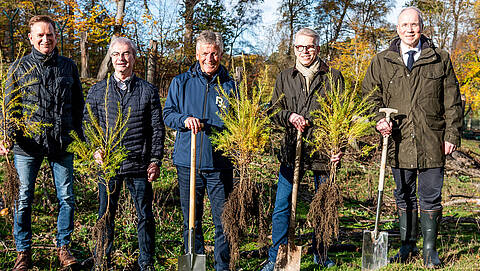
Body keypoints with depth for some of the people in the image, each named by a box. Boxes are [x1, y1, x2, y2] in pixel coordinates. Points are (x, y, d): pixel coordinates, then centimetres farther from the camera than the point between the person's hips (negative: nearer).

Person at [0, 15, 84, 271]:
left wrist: (78, 135, 11)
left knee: (67, 198, 6)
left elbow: (78, 104, 15)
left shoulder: (68, 66, 10)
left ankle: (63, 247, 22)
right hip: (28, 143, -1)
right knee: (24, 199, 5)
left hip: (62, 143, 1)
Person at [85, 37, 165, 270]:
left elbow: (158, 128, 5)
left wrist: (155, 160, -2)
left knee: (145, 216, 7)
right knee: (106, 216, 8)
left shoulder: (148, 91, 6)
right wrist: (94, 149, -6)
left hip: (140, 165, 0)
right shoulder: (97, 91, 8)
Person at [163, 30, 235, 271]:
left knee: (223, 219, 3)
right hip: (188, 162, 1)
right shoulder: (181, 82, 6)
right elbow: (167, 114, 5)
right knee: (191, 220, 10)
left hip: (220, 163, 0)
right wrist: (185, 120, -16)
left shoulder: (229, 85, 6)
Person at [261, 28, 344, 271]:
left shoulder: (333, 77, 4)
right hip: (291, 150, 1)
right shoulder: (284, 78, 11)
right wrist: (290, 116, -12)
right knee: (282, 206, 1)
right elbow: (274, 112, 10)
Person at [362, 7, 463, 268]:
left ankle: (430, 249, 20)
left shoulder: (440, 60, 6)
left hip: (432, 142, -1)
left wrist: (452, 135, 0)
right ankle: (408, 246, 25)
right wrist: (379, 119, -8)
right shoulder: (381, 62, 7)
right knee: (404, 197, 11)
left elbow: (452, 102, 6)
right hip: (398, 142, 1)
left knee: (431, 197, 5)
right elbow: (369, 96, 10)